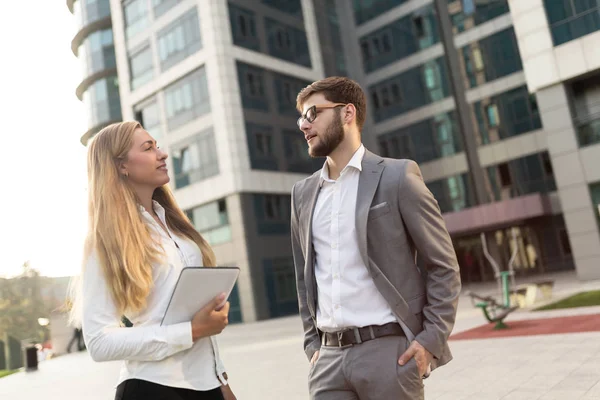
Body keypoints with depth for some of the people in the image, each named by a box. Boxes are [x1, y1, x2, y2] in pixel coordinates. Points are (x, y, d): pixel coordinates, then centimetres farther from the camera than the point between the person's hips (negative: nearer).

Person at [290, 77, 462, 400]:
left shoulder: (397, 176, -3)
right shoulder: (303, 193, 12)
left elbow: (444, 266, -2)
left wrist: (431, 339, -10)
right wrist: (313, 343, 9)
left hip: (388, 350, -4)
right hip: (328, 356, 4)